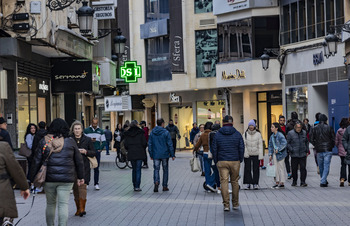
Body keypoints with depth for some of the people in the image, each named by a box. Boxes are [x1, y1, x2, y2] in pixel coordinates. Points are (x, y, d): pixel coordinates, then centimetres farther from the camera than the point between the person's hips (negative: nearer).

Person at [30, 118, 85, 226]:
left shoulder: (44, 141, 1)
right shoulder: (70, 142, 2)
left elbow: (36, 161, 0)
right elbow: (79, 161, 7)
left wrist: (33, 179, 6)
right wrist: (80, 177, 16)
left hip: (49, 178, 1)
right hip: (66, 179, -1)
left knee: (50, 204, 15)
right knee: (63, 204, 0)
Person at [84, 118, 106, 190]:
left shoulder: (100, 131, 9)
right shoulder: (86, 130, 5)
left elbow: (104, 141, 10)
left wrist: (100, 149, -1)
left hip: (97, 151, 1)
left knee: (96, 168, 2)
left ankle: (96, 184, 6)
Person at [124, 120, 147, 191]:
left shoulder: (127, 133, 3)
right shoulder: (140, 132, -6)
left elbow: (125, 144, 1)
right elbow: (144, 143, -8)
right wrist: (144, 148, 12)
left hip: (131, 154, 3)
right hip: (139, 153, -3)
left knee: (134, 169, 15)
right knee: (138, 170, -1)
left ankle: (134, 185, 17)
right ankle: (137, 186, -5)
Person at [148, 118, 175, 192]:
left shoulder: (152, 132, 2)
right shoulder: (166, 132, -9)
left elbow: (150, 144, 5)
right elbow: (170, 145, -8)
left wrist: (151, 155, 12)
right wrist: (172, 155, -2)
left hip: (156, 155, 2)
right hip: (165, 154, -2)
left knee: (156, 169, 6)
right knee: (165, 170, 10)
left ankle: (156, 182, -19)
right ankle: (164, 186, 14)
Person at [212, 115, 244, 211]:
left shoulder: (217, 134, 1)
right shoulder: (237, 134, 1)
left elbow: (214, 149, 2)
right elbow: (241, 148, 2)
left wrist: (216, 162, 10)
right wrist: (240, 160, 12)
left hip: (222, 162, -1)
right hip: (235, 162, 1)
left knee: (224, 182, -1)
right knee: (235, 182, 12)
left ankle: (226, 204, -7)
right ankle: (235, 203, 21)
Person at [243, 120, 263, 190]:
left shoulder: (258, 134, 4)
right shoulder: (245, 134, 5)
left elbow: (260, 145, 3)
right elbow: (243, 144, 1)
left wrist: (260, 155, -3)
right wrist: (245, 153, -11)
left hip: (256, 155, 0)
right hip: (247, 155, 0)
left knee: (256, 169, 2)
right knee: (247, 169, 0)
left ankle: (255, 183, 9)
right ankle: (247, 183, 7)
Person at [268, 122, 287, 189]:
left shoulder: (280, 135, -15)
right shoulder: (272, 136, 10)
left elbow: (284, 143, -25)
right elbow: (270, 145, 14)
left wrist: (278, 149, -21)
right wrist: (270, 154, 9)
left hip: (280, 153, -8)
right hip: (275, 153, 8)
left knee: (281, 168, 0)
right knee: (276, 168, 11)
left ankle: (282, 183, 7)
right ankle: (277, 182, 19)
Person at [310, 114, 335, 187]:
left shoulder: (315, 128, 1)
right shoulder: (329, 128, -4)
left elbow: (311, 139, 1)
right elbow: (334, 139, -3)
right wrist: (331, 146, 12)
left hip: (319, 151, 2)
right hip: (327, 150, -2)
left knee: (321, 167, 15)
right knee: (326, 166, -2)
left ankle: (324, 181, 25)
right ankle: (323, 182, -11)